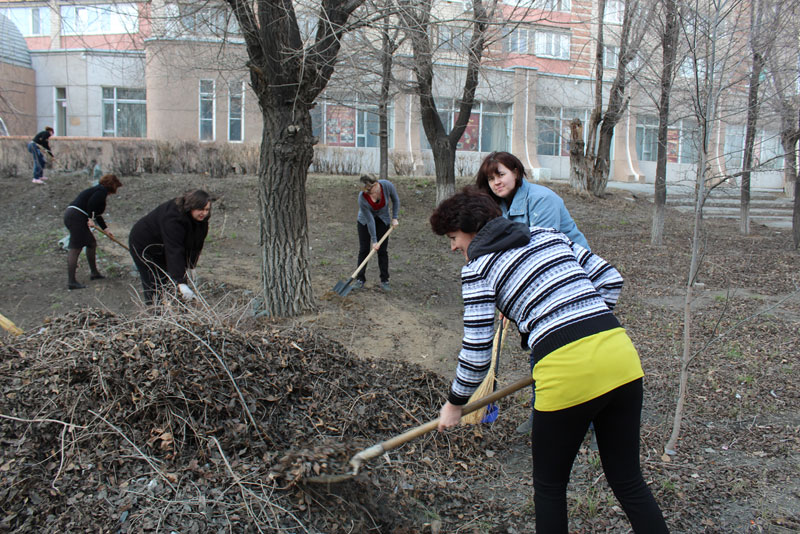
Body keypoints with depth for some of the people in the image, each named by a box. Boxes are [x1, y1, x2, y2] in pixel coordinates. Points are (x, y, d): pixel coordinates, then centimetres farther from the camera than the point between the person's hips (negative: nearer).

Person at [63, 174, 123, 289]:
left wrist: (105, 229, 35)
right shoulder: (102, 191, -4)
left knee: (92, 243, 19)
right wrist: (91, 219, -17)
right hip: (76, 217, -10)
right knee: (75, 248, -12)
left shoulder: (99, 190, 25)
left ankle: (94, 273, 30)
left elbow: (97, 213, 32)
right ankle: (71, 281, -14)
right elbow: (91, 203, -21)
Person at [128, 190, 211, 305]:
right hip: (143, 246, -8)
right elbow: (174, 251, -46)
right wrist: (181, 283, -51)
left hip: (162, 246, 8)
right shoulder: (173, 218, -39)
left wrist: (190, 266, -14)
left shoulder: (200, 218, -14)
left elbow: (196, 245, -5)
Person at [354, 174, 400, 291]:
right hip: (365, 220, -1)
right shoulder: (362, 198, -33)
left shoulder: (387, 185, -30)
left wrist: (394, 218, -9)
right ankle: (360, 279, 7)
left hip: (382, 219, 1)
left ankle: (384, 281, 5)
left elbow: (395, 200, -8)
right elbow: (370, 220, -25)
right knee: (363, 249, -1)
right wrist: (374, 241, -19)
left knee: (383, 250, -1)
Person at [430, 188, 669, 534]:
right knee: (628, 482, 18)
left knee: (549, 486, 17)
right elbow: (610, 279, 19)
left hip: (567, 372, -6)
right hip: (621, 355, 6)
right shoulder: (548, 234, 20)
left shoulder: (478, 267, 3)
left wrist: (455, 403, 15)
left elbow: (477, 348, 2)